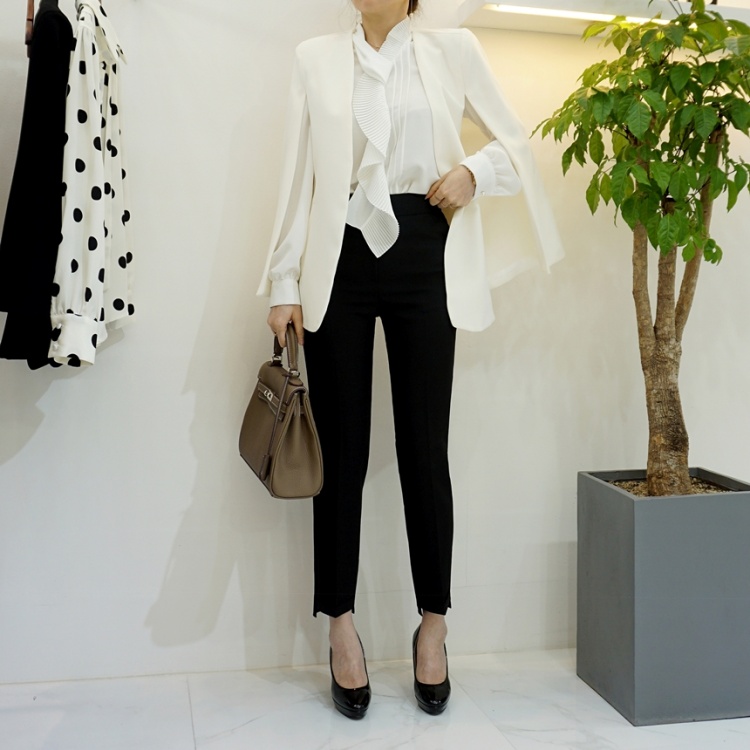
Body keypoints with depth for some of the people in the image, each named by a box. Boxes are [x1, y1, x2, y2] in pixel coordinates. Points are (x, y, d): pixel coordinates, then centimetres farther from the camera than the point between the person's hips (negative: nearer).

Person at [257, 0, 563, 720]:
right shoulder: (316, 58, 13)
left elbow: (515, 142, 16)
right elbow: (298, 174, 8)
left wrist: (474, 170, -6)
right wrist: (284, 284, 2)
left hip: (422, 257, 0)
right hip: (339, 258, 1)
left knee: (424, 446, 2)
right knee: (342, 449, 2)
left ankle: (433, 626, 17)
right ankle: (341, 626, 15)